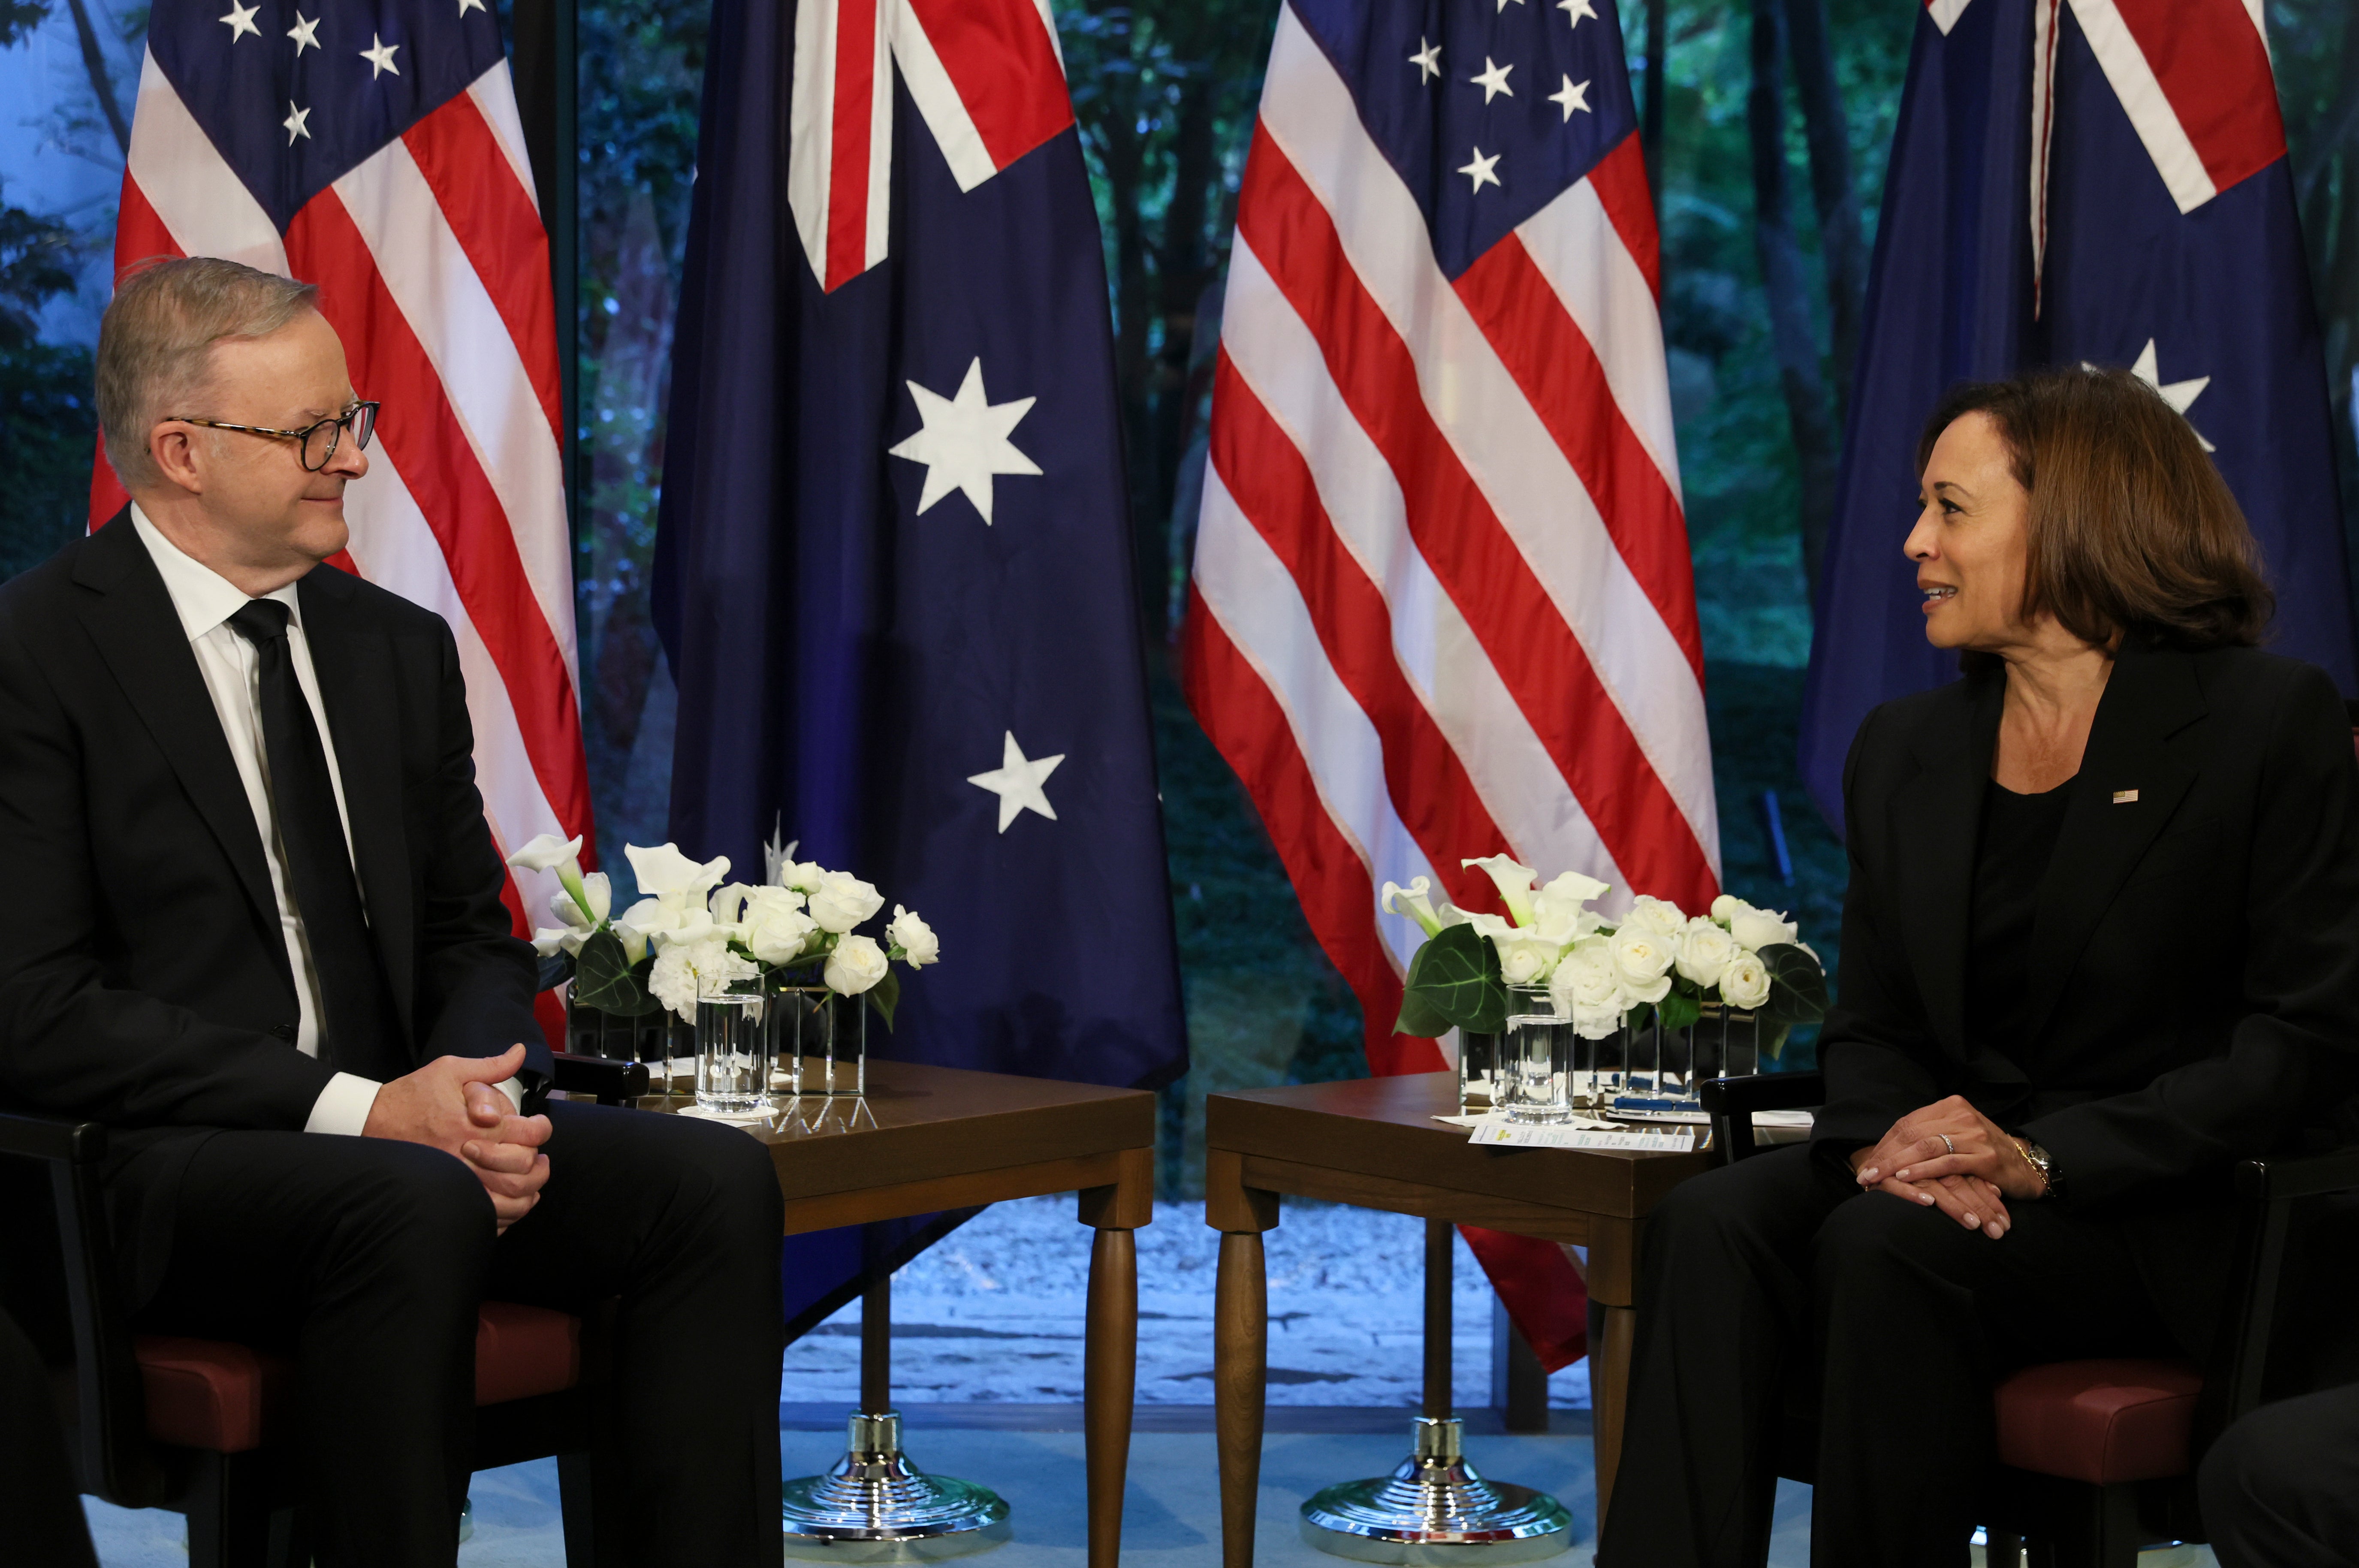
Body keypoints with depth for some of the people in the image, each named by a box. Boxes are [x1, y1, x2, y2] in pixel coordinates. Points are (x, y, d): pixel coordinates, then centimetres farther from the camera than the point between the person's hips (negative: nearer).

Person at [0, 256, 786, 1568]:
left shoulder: (401, 648, 15)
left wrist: (482, 1095, -7)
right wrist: (363, 1110, -19)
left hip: (399, 1130, 7)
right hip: (147, 1167, -6)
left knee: (717, 1179, -16)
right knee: (416, 1209, -36)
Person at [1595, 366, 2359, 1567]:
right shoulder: (1905, 748, 15)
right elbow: (1869, 1027, 14)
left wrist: (2040, 1157, -18)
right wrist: (1885, 1141, -11)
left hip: (2162, 1218, -5)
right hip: (1941, 1181, 5)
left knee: (1885, 1248, -33)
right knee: (1710, 1224, -25)